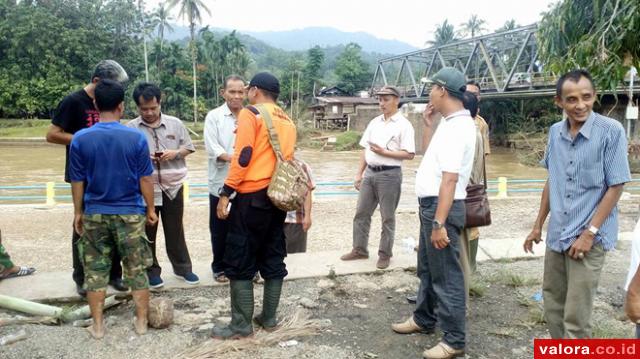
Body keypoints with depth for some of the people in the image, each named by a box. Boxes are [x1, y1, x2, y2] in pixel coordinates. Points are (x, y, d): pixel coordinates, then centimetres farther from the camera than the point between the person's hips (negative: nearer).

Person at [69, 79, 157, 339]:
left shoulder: (80, 139, -8)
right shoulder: (136, 137, -12)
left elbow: (78, 181, -1)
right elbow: (145, 179, -6)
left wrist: (78, 212, 11)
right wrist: (151, 208, 6)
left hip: (94, 214, 1)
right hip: (130, 213, -1)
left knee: (95, 270, 14)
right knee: (136, 270, 11)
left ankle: (97, 325, 21)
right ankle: (141, 322, 21)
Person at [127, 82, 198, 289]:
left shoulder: (175, 124, 2)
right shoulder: (131, 128, -2)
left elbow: (189, 147, 8)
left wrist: (176, 153, -11)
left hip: (173, 186, 1)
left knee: (175, 230, 11)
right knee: (147, 232, 9)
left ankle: (182, 268, 25)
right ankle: (151, 271, 23)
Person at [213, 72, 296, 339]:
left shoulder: (250, 114, -7)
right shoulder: (287, 121, 15)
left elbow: (243, 156, -15)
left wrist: (226, 192, -13)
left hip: (252, 197, -7)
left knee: (239, 262, 1)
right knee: (273, 259, 13)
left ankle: (241, 324, 5)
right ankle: (269, 317, 20)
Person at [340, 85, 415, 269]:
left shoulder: (403, 125, -7)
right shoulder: (374, 123, 12)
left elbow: (409, 154, -13)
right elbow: (365, 149, 14)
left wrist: (384, 152, -19)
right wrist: (359, 173, 10)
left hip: (389, 174, -6)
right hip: (370, 173, 6)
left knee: (387, 217, 5)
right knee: (361, 213, 10)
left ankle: (385, 254, 16)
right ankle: (359, 249, 23)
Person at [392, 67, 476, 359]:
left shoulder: (457, 127, -21)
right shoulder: (449, 123, 11)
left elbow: (449, 179, -27)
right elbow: (432, 153, 27)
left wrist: (439, 223, -29)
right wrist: (428, 123, 16)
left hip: (442, 207, -11)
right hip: (432, 204, 11)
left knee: (446, 275, -1)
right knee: (427, 268, 22)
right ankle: (424, 319, 39)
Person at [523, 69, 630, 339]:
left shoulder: (611, 131, -13)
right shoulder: (555, 132, 3)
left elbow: (616, 187, -12)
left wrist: (590, 233, -16)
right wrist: (538, 225, 14)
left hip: (589, 238, -6)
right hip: (557, 235, 6)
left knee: (576, 317, 0)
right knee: (552, 304, 18)